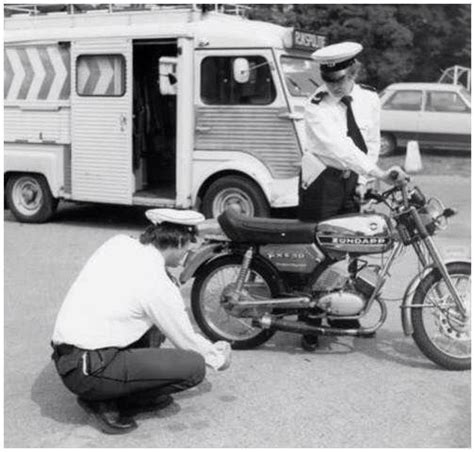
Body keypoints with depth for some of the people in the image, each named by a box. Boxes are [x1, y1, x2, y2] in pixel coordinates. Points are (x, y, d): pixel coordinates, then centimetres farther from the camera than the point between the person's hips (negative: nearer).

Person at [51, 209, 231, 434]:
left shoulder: (118, 243, 5)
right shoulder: (158, 286, -13)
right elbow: (187, 342, 1)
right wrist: (219, 358, 21)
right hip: (89, 373, -8)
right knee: (194, 366, -8)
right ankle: (106, 403, 1)